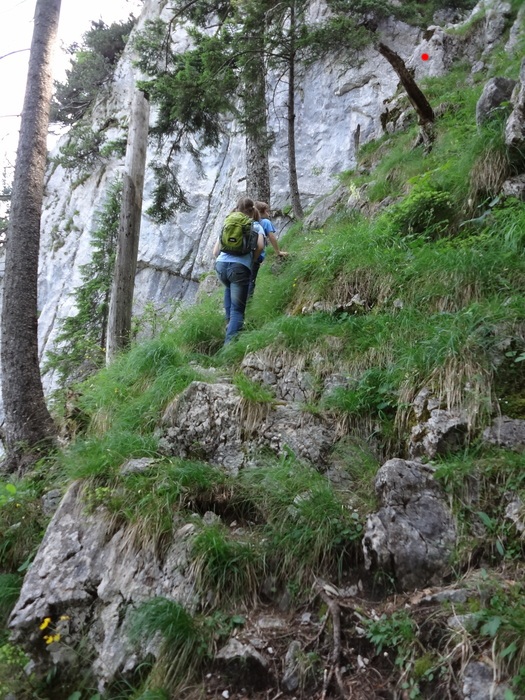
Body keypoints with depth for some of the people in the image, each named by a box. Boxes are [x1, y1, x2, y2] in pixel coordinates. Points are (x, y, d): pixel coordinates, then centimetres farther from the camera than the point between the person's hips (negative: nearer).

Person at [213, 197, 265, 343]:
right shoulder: (256, 226, 15)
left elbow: (215, 252, 20)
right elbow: (260, 246, -3)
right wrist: (252, 260, 13)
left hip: (221, 265, 4)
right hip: (240, 268, -4)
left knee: (230, 288, 38)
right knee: (237, 309, 2)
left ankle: (230, 321, 28)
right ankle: (229, 343, -14)